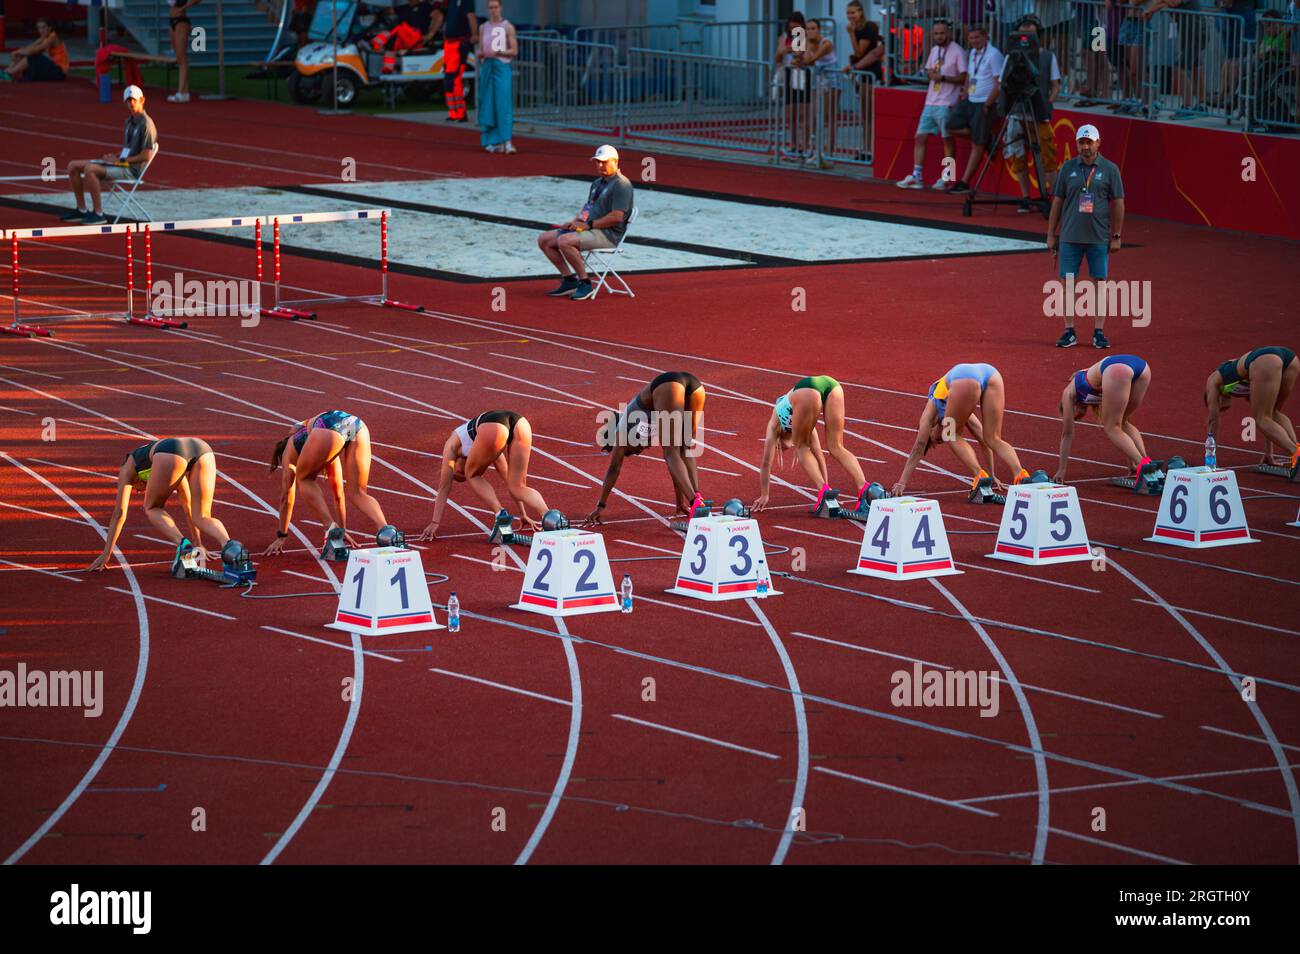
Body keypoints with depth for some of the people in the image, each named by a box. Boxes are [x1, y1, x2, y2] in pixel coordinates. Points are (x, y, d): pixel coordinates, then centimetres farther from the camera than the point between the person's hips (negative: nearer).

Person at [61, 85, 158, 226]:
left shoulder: (146, 124, -13)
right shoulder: (130, 121, 16)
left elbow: (146, 156, -19)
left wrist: (120, 160, -15)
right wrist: (115, 157, 4)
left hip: (131, 169, -10)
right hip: (122, 163, 10)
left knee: (90, 169, -31)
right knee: (73, 166, 5)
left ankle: (98, 213, -24)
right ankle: (81, 210, 6)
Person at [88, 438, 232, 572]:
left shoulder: (127, 468, 35)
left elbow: (119, 512, 31)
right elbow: (188, 504, 53)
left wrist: (106, 554, 33)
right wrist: (198, 544, 60)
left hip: (169, 454, -4)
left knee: (152, 509, 20)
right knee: (202, 517, 12)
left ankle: (182, 545, -7)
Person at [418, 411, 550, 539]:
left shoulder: (452, 443, 33)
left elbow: (444, 488, 32)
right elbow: (510, 480, 51)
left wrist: (435, 523, 36)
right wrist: (523, 515, 57)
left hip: (492, 430, -5)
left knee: (472, 475, 23)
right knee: (518, 487, 16)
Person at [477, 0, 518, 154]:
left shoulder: (508, 27, 1)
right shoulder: (483, 28, 13)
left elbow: (514, 51, -2)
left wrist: (497, 52, -14)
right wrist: (481, 54, -5)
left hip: (502, 67, -4)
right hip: (487, 67, 4)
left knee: (504, 105, -12)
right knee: (489, 105, 3)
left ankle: (507, 141, -17)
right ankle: (493, 142, 10)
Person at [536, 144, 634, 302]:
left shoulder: (621, 184, -11)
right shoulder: (597, 184, 21)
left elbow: (617, 216, -20)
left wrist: (588, 225, -17)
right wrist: (575, 222, 6)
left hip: (608, 234, -10)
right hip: (589, 229, 10)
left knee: (565, 241, -32)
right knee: (544, 239, 2)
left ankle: (585, 283, -21)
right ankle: (569, 280, 2)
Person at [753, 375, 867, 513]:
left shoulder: (774, 425, 33)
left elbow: (766, 462, 33)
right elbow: (818, 454, 48)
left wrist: (763, 496, 38)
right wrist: (826, 487, 52)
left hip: (807, 392, -5)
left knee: (801, 446, 15)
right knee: (836, 448, 12)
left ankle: (823, 489, -4)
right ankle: (864, 487, -7)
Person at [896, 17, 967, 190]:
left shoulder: (957, 52, -8)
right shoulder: (934, 50, 14)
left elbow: (963, 78, -12)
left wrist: (943, 77, -20)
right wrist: (931, 74, 0)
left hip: (946, 104, -7)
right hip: (930, 102, 7)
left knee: (948, 140, 1)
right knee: (920, 137, 3)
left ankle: (947, 178, 8)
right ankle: (916, 177, 4)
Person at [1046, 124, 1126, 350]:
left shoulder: (1110, 169, 1)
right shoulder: (1068, 168, 6)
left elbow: (1118, 204, 3)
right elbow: (1057, 202, 9)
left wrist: (1116, 236, -1)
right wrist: (1051, 235, 6)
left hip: (1099, 238, -1)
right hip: (1070, 236, 1)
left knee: (1100, 283, 1)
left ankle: (1099, 332, 8)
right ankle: (1069, 332, 9)